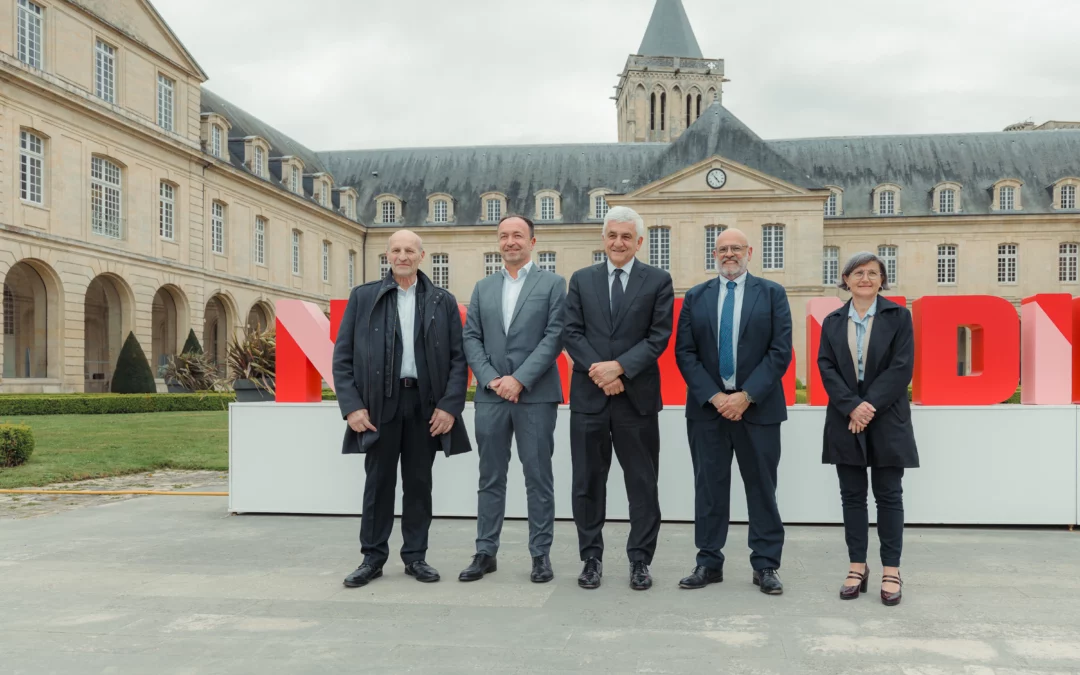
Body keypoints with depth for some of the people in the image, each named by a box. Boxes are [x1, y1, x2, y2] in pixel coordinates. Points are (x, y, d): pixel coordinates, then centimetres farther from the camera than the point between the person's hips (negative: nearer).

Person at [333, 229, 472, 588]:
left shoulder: (443, 301, 7)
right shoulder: (362, 296, 5)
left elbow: (458, 358, 4)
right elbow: (342, 356, 2)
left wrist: (449, 406, -6)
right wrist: (351, 405, -7)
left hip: (425, 405, 1)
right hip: (380, 403, 0)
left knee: (419, 484, 8)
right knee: (378, 483, 5)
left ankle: (415, 556, 21)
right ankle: (373, 558, 18)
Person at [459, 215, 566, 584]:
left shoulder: (553, 283, 3)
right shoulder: (483, 288, 14)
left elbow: (555, 336, -6)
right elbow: (471, 338, 8)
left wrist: (520, 379, -13)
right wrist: (491, 379, -7)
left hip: (536, 395, -3)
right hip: (490, 395, 3)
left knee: (538, 477, 3)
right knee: (490, 478, 8)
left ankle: (541, 553, 12)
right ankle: (486, 552, 16)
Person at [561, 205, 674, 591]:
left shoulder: (658, 281, 4)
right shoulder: (582, 280, 9)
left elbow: (659, 336, -4)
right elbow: (571, 333, 2)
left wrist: (620, 367, -15)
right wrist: (597, 370, -12)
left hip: (637, 396, -1)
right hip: (589, 396, 2)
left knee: (642, 483, 5)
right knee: (588, 482, 8)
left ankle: (640, 561, 17)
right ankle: (591, 558, 21)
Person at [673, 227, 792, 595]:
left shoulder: (772, 293, 3)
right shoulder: (695, 297, 8)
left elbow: (780, 351, -4)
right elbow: (684, 353, 2)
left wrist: (747, 395, -13)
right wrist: (713, 397, -9)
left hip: (758, 407, -1)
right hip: (707, 406, 2)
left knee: (762, 488, 6)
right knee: (709, 488, 7)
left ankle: (765, 565, 17)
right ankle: (709, 562, 17)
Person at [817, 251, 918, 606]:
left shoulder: (898, 316, 2)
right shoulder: (832, 322, 9)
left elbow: (902, 367, -7)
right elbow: (826, 368, 0)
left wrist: (870, 406, -15)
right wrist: (852, 406, -14)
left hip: (887, 419, -2)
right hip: (845, 419, 2)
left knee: (888, 495, 3)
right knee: (852, 494, 6)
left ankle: (891, 570, 10)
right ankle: (857, 566, 15)